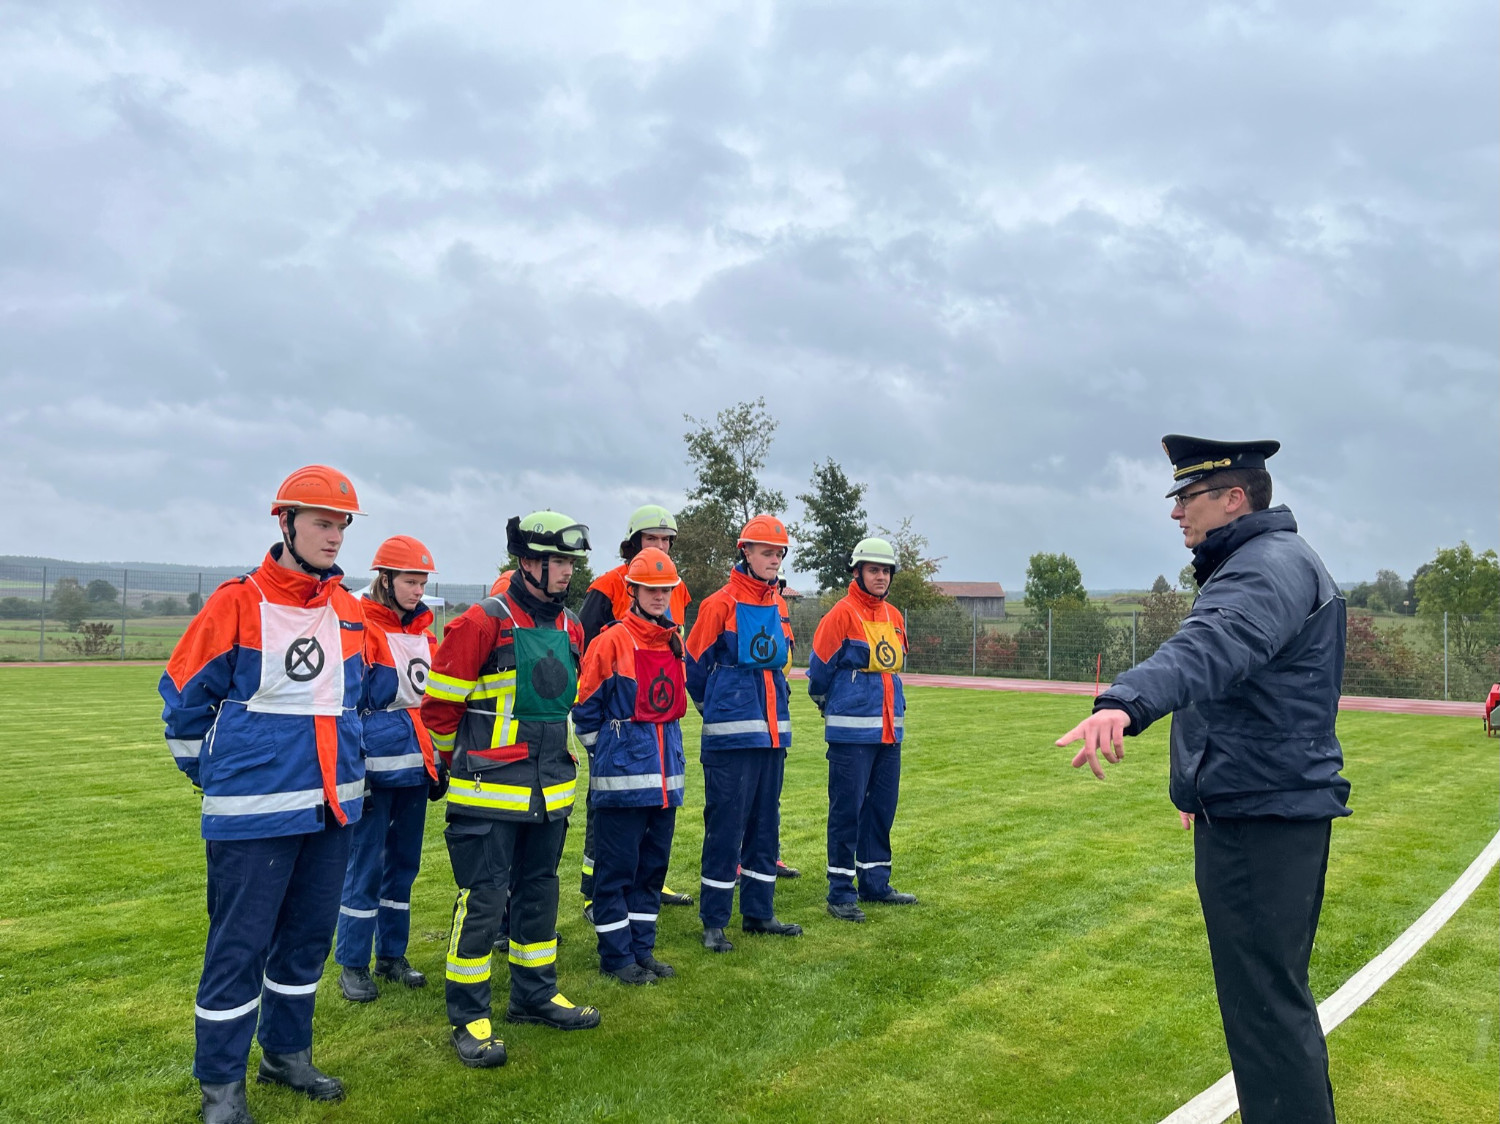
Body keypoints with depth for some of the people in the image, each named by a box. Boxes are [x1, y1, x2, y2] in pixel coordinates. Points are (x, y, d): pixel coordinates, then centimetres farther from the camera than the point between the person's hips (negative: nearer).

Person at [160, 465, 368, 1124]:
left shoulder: (349, 612, 7)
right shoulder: (236, 605, -10)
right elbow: (183, 699, -2)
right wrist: (213, 777, 4)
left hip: (333, 808, 6)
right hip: (253, 812, -6)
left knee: (309, 935, 15)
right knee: (239, 945, 2)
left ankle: (288, 1054, 33)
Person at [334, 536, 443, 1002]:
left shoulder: (425, 632, 12)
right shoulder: (360, 630, -9)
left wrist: (439, 762, 18)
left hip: (416, 767, 7)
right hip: (375, 767, -7)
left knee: (404, 863, 14)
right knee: (366, 866, 0)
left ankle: (392, 954, 27)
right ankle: (352, 964, 15)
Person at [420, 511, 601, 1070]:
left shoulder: (570, 627, 8)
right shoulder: (482, 622, -13)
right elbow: (439, 703, -7)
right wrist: (461, 763, 5)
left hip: (550, 790, 7)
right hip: (489, 793, -7)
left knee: (539, 891, 16)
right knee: (483, 899, 0)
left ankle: (534, 994, 33)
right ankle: (469, 1017, 14)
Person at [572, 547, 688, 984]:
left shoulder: (673, 641, 9)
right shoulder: (611, 641, -11)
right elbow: (585, 706, -5)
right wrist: (603, 751, 2)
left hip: (666, 772, 7)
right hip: (622, 774, -6)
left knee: (653, 863, 13)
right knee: (617, 866, 2)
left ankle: (643, 948, 25)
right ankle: (616, 955, 15)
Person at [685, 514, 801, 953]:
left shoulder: (780, 606, 11)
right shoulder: (720, 604, -8)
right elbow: (695, 665, -1)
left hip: (773, 732, 7)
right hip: (731, 735, -6)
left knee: (766, 825, 13)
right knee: (725, 826, -2)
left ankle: (758, 913, 25)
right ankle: (713, 923, 9)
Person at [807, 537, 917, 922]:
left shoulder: (895, 617, 11)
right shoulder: (842, 615, -10)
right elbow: (819, 670, -4)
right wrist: (830, 708, 10)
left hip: (889, 731, 7)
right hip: (852, 732, -7)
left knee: (882, 808, 13)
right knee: (847, 810, -2)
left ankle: (875, 883, 25)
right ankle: (840, 893, 6)